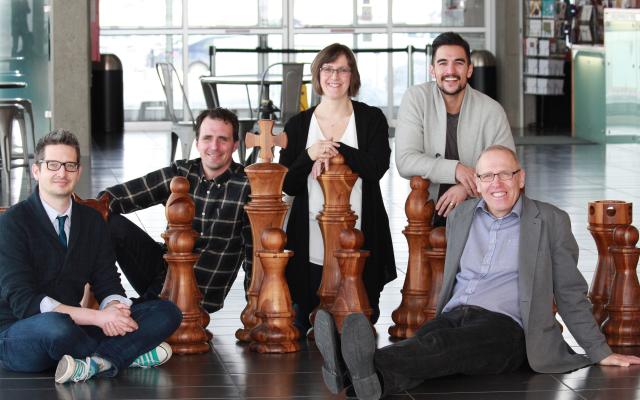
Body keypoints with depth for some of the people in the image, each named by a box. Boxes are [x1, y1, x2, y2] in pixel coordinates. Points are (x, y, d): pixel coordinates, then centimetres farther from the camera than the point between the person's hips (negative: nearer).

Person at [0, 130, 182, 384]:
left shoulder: (91, 220, 10)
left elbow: (108, 284, 8)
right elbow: (22, 300, -19)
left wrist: (115, 309, -20)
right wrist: (97, 317, -27)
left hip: (72, 326, 6)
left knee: (167, 313, -6)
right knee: (56, 326, -42)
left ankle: (94, 362, -26)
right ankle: (129, 353, -12)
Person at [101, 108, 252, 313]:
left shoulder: (247, 186, -11)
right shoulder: (180, 173, 0)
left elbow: (256, 250, -8)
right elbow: (122, 194, -7)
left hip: (200, 294, -4)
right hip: (165, 268, 4)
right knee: (112, 225, -17)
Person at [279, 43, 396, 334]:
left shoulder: (372, 119, 4)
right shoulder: (298, 125, 8)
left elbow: (377, 168, -11)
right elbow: (288, 186, 2)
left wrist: (335, 149, -17)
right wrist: (309, 156, -16)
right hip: (311, 243, 1)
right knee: (305, 327, 0)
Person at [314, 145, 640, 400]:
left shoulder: (550, 222, 8)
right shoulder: (460, 217, 21)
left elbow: (570, 294, 12)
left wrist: (600, 353, 10)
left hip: (504, 326, -4)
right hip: (452, 319, 4)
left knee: (439, 346, -37)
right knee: (424, 347, -33)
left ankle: (369, 366, -67)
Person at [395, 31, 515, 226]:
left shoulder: (492, 111, -2)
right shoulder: (416, 98, -3)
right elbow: (405, 161, -10)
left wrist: (467, 188, -17)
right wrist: (455, 169, -22)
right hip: (427, 217, 0)